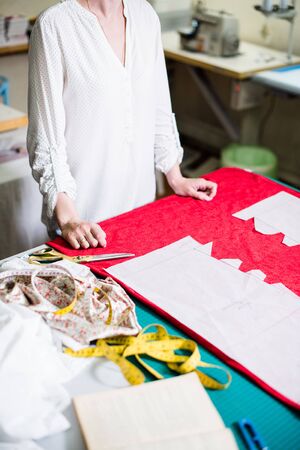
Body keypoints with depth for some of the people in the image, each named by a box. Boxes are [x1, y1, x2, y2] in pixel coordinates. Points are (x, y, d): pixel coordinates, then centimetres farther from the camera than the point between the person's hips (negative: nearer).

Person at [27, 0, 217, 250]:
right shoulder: (53, 25, -13)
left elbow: (159, 108, 10)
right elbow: (45, 129, -15)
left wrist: (176, 177, 10)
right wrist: (67, 218, -20)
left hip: (140, 197, 5)